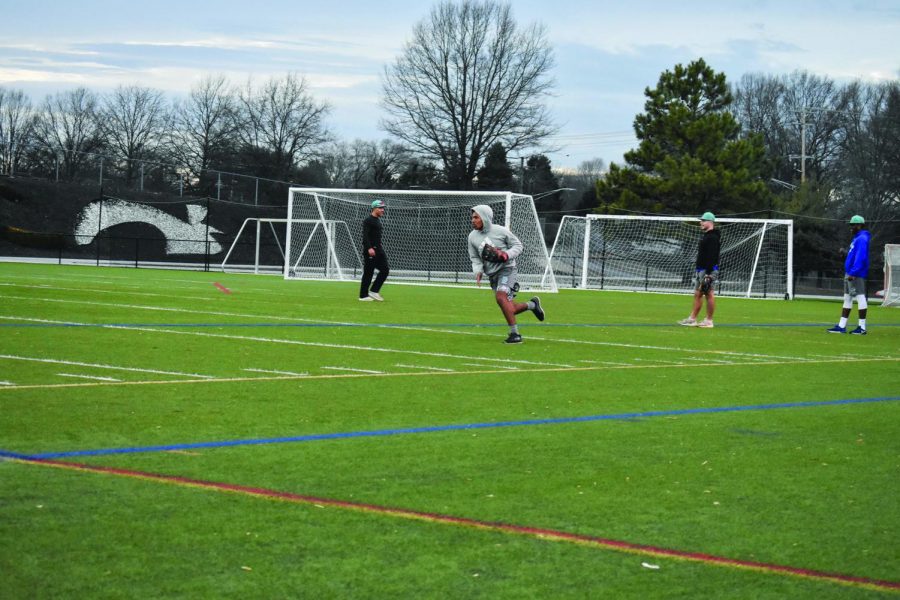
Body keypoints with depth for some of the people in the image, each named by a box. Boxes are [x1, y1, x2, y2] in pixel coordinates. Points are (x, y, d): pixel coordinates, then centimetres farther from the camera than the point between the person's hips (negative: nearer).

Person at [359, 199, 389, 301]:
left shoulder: (378, 220, 16)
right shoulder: (368, 220, -12)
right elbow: (365, 235, -20)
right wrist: (369, 248, -29)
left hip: (378, 249, 9)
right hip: (370, 250, -9)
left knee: (385, 269, 3)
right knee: (368, 273, -5)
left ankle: (374, 291, 9)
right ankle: (363, 296, 2)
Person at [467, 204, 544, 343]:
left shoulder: (500, 231, -11)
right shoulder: (472, 237, 2)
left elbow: (518, 245, -2)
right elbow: (475, 259, 10)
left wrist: (506, 255, -20)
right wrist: (478, 271, -11)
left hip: (507, 269, -6)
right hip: (492, 274, 6)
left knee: (501, 296, -29)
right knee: (508, 309, 8)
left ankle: (515, 333, -24)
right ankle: (532, 304, 35)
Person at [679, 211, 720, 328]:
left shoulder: (712, 238, -15)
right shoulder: (706, 235, 18)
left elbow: (711, 257, -22)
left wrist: (708, 273, -25)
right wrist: (697, 269, 22)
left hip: (709, 270, -11)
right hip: (701, 270, 11)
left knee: (709, 294, -5)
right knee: (697, 294, 11)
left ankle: (709, 321, -2)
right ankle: (692, 319, 14)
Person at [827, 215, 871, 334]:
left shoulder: (862, 239, -14)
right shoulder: (857, 238, 18)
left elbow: (860, 258, -22)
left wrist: (853, 273, -25)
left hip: (856, 275, -11)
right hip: (850, 274, 11)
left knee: (860, 297, -7)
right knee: (847, 299, 11)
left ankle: (862, 327, -5)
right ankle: (841, 326, 13)